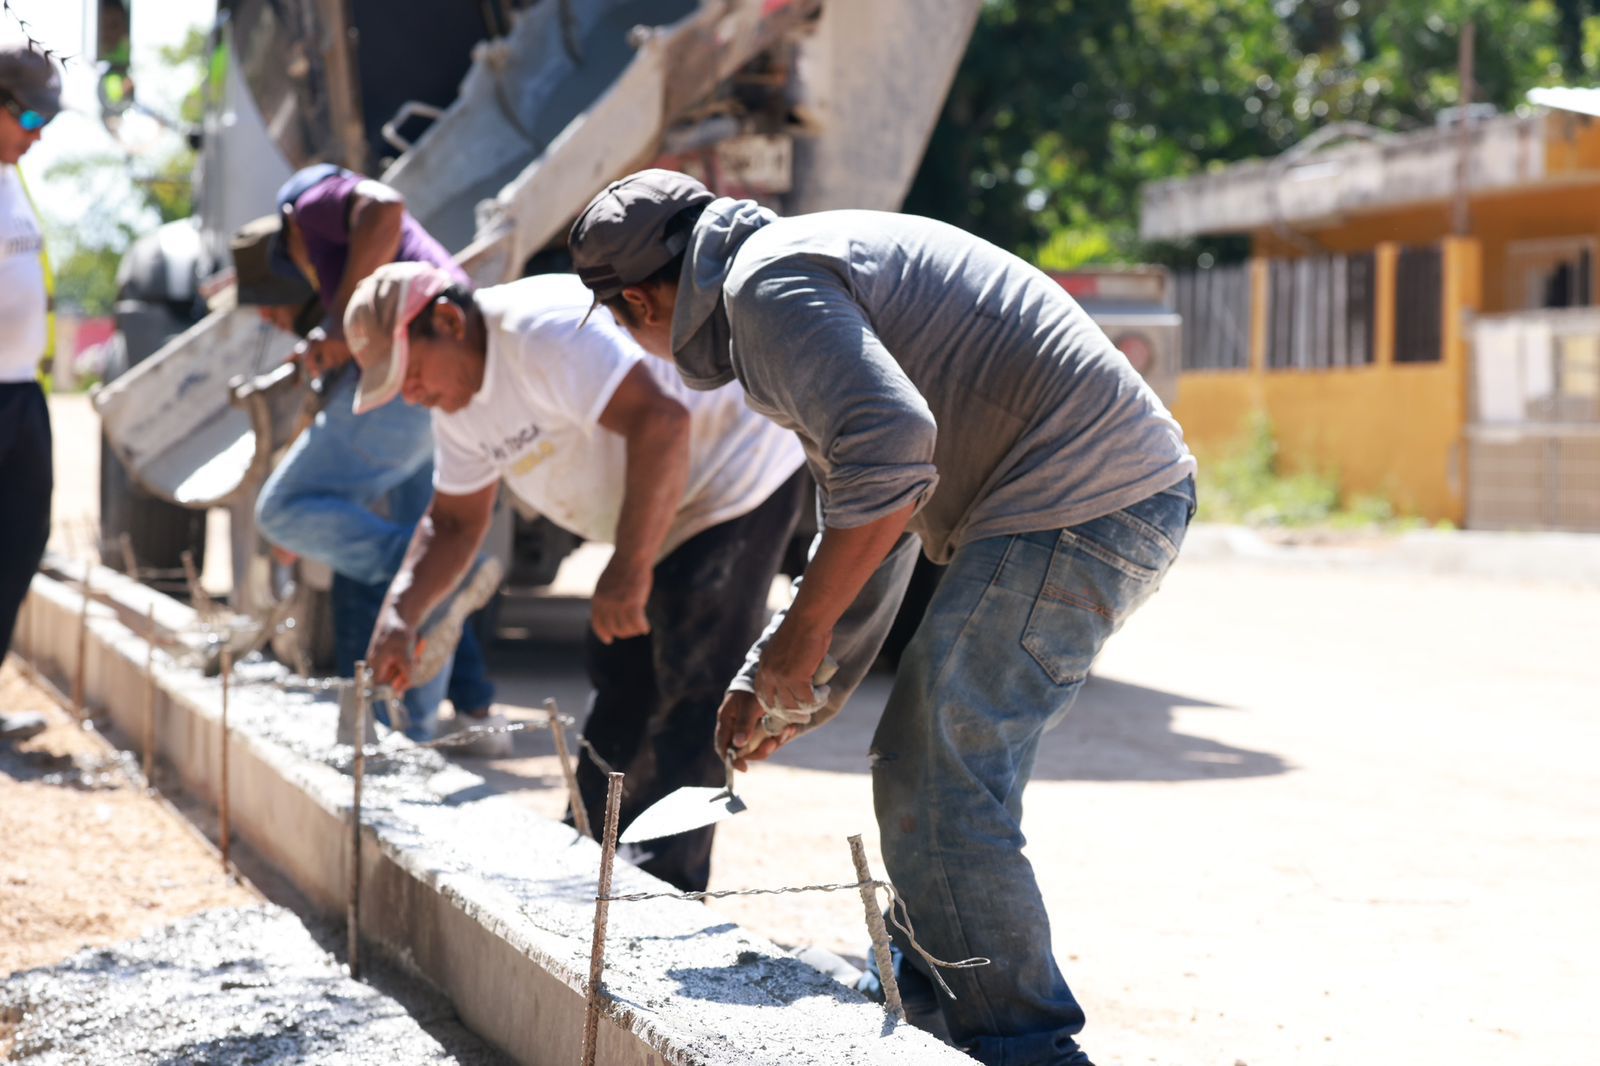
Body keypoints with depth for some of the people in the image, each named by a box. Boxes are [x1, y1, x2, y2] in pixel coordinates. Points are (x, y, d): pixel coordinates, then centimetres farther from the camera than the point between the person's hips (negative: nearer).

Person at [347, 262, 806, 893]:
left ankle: (663, 893, -9)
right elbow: (455, 522, 13)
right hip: (667, 517, 10)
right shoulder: (457, 404, 4)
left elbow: (660, 421, -38)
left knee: (691, 694, -12)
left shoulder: (546, 332, -28)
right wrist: (400, 615, -3)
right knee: (620, 681, 15)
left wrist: (630, 568, -36)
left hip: (742, 478, -10)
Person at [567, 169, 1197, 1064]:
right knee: (922, 774, 17)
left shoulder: (768, 283, -10)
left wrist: (798, 640, -16)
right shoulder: (805, 267, 24)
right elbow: (871, 515, 30)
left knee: (941, 788, -10)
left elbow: (890, 452, -25)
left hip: (1077, 502, -11)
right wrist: (794, 689, 29)